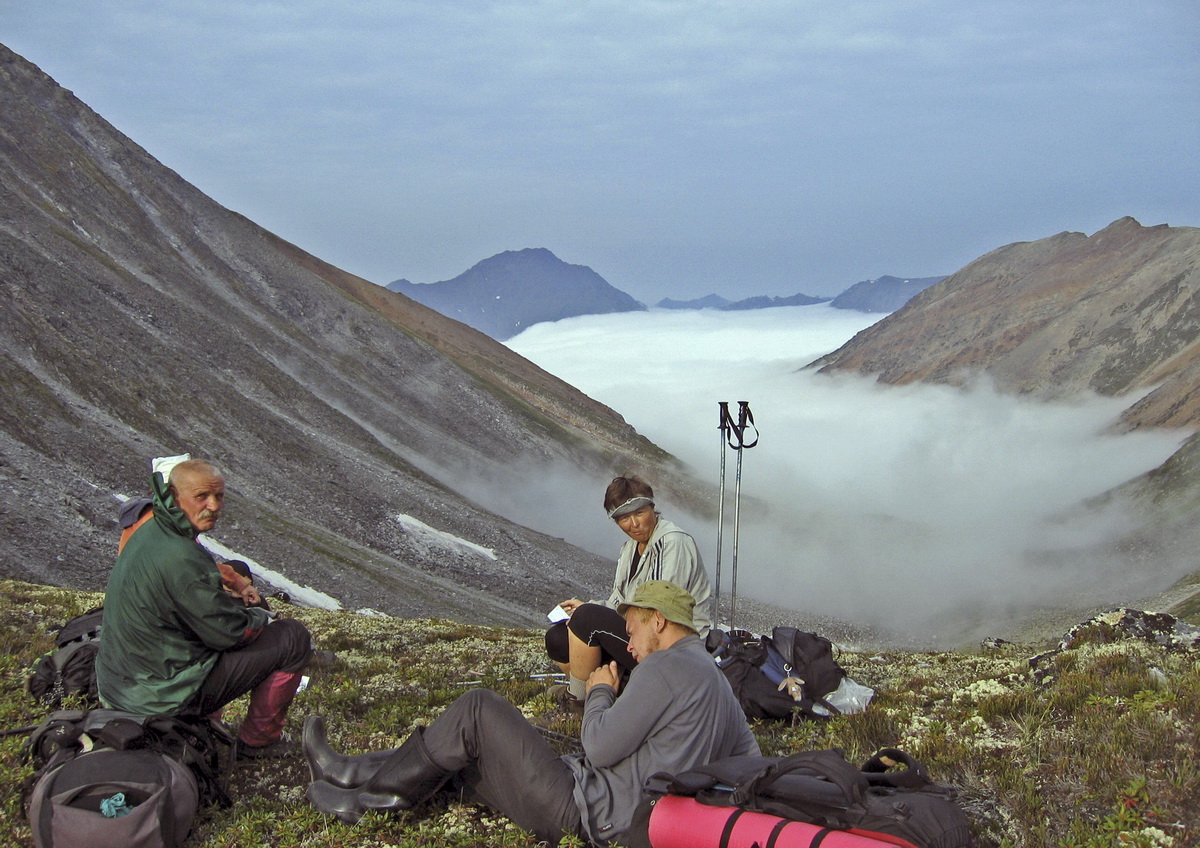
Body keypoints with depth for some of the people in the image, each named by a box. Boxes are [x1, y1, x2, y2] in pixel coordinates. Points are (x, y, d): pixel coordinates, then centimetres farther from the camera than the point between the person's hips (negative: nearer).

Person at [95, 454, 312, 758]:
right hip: (162, 695, -9)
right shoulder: (179, 558, -28)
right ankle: (257, 741, 11)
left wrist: (230, 598, 4)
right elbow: (230, 633, -21)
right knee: (293, 637, -2)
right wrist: (261, 617, 0)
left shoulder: (148, 531, 2)